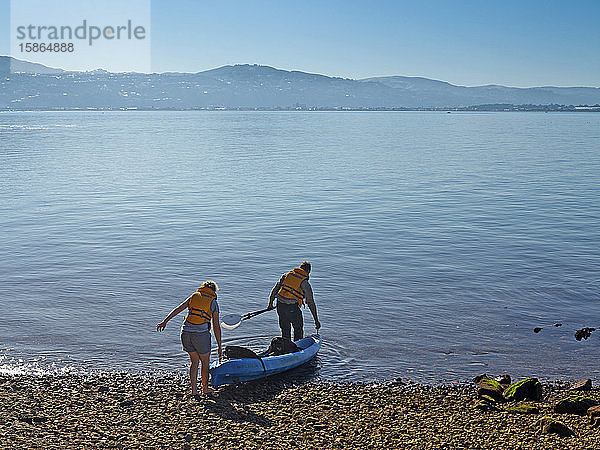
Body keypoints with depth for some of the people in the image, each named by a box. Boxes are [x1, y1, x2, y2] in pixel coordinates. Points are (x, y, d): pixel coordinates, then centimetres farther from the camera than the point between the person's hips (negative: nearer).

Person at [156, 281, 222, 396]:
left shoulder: (193, 296, 17)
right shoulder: (213, 303, 9)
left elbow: (178, 309, 3)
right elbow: (216, 327, 5)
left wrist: (165, 321, 0)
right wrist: (219, 346, 8)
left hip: (186, 332, 3)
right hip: (201, 334, -3)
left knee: (194, 361, 20)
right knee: (205, 362, 17)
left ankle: (194, 390, 16)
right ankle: (205, 390, 25)